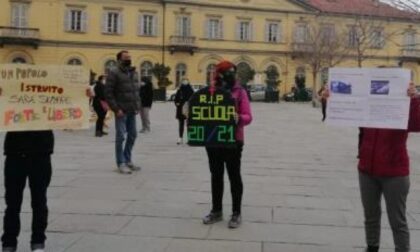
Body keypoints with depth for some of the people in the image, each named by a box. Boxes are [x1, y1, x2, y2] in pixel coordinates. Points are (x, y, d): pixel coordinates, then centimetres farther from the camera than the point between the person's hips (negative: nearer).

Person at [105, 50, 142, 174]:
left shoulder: (134, 72, 13)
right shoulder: (114, 73, -8)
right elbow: (108, 93, -13)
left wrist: (137, 106, 9)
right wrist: (116, 109, -17)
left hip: (132, 111, 7)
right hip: (121, 111, -7)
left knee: (132, 135, 12)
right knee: (120, 137, -3)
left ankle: (127, 160, 26)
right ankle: (121, 163, 6)